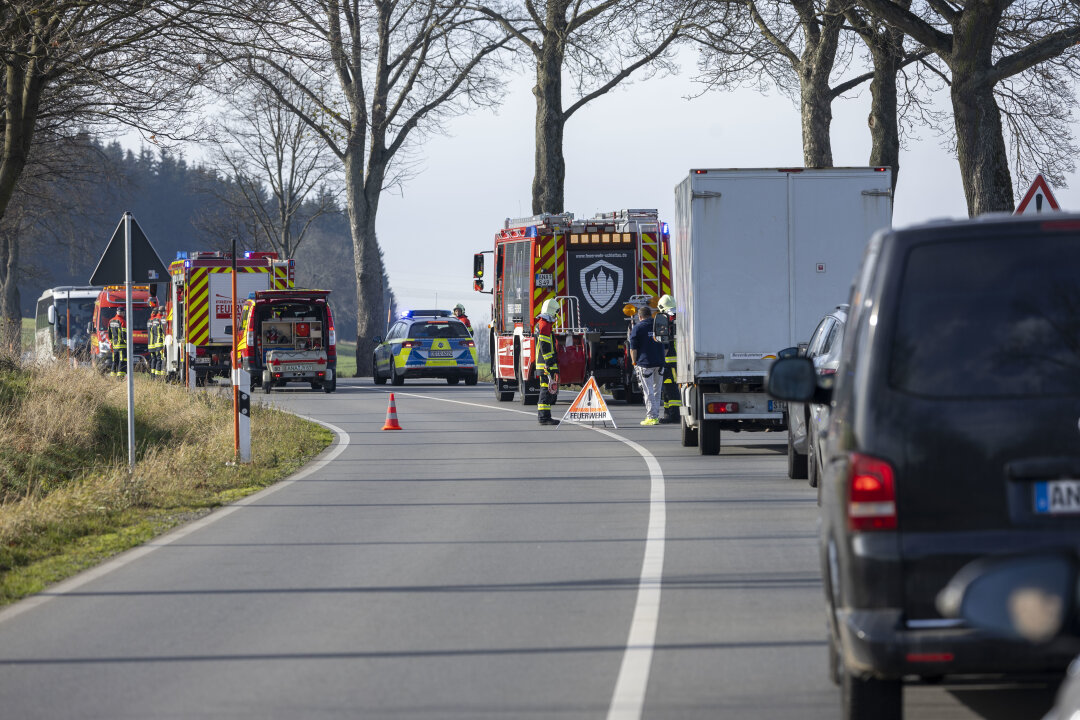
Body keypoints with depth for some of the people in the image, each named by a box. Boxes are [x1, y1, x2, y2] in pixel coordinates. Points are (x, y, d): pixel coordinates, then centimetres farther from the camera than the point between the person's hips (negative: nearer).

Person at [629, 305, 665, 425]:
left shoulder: (638, 328, -4)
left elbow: (633, 348, -7)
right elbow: (665, 345, 18)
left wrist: (634, 363, 2)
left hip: (645, 363, -5)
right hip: (659, 363, 5)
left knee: (648, 392, -3)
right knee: (657, 391, 13)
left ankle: (651, 417, -6)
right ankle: (656, 415, 17)